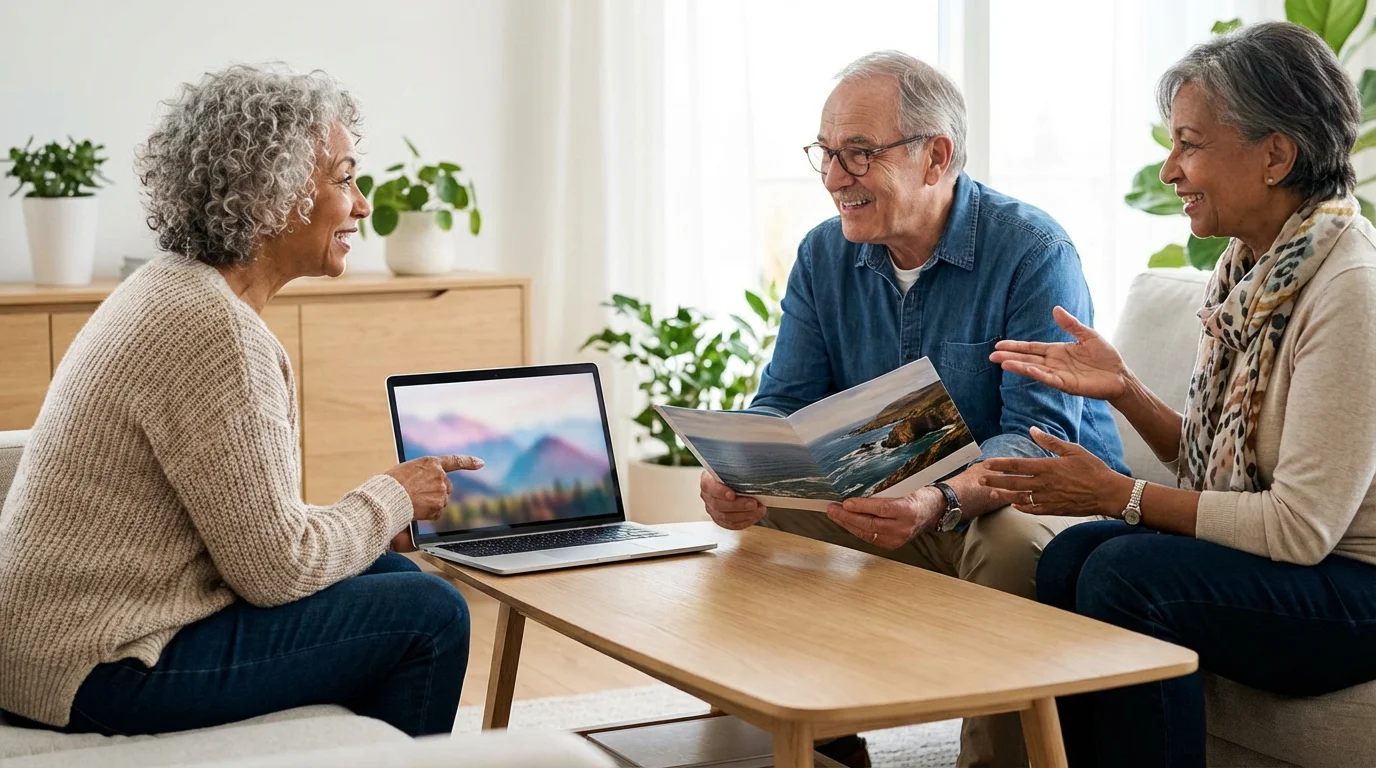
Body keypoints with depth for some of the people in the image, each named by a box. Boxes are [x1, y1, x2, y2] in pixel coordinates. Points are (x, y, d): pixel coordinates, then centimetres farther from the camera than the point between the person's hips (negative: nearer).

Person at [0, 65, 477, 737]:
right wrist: (392, 499, -3)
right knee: (431, 615, -6)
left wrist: (372, 519, 6)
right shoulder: (216, 329, -21)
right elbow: (275, 568, -19)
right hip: (104, 673, -10)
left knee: (389, 576, 17)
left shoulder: (168, 290, 10)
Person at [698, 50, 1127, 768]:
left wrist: (942, 502, -46)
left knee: (1015, 539, -37)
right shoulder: (824, 256, 3)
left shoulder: (1034, 252, -16)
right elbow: (783, 405, 0)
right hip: (893, 510, 6)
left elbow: (1041, 436, -25)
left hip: (1046, 501, -5)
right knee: (767, 516, -15)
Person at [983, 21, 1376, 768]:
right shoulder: (1248, 265, 5)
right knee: (1070, 556, -12)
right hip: (1271, 555, 8)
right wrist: (1123, 389, -5)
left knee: (1125, 572, -24)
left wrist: (1121, 496, -16)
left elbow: (1301, 526, -22)